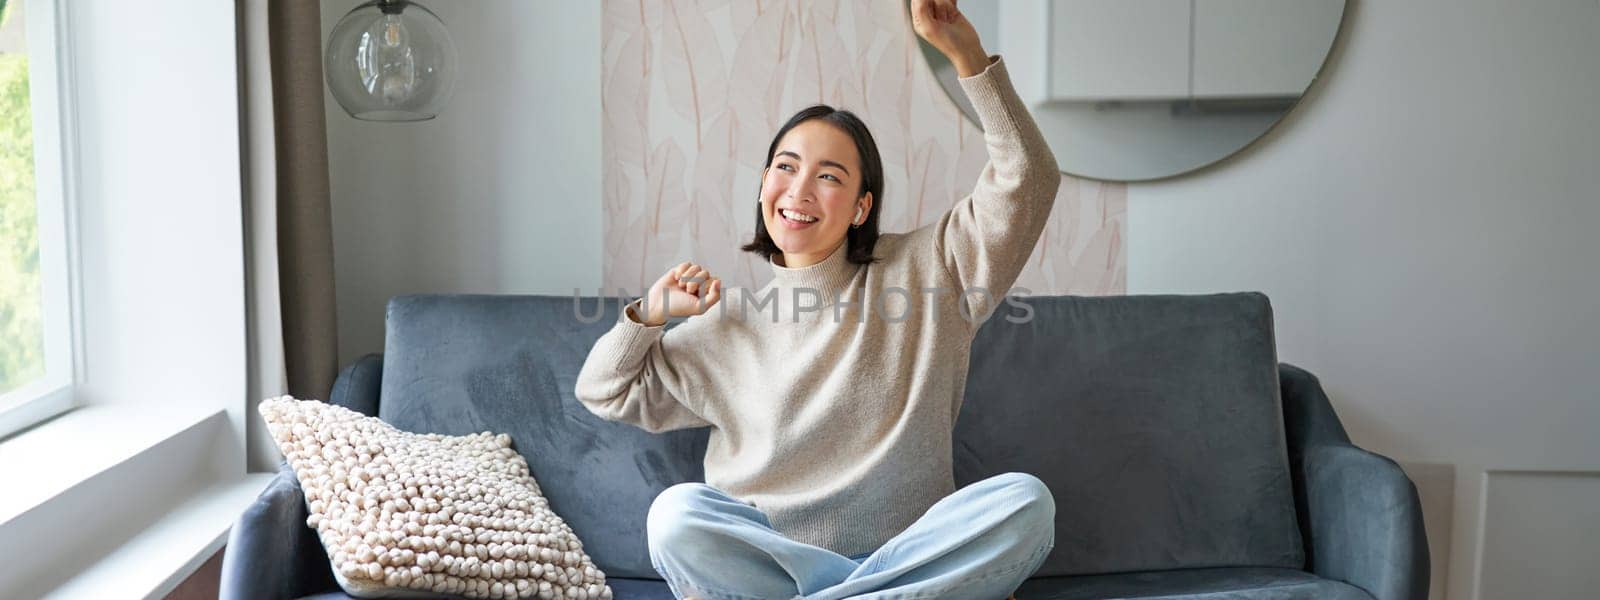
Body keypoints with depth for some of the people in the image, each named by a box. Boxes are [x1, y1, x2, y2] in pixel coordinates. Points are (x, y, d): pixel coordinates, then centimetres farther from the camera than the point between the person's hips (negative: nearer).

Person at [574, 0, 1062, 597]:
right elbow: (604, 393, 20)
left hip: (911, 549, 0)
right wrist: (649, 314, 2)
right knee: (676, 513, -30)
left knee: (1025, 501, -30)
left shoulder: (922, 268, 8)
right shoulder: (732, 321, 13)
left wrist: (966, 51, -11)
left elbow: (1028, 179, -2)